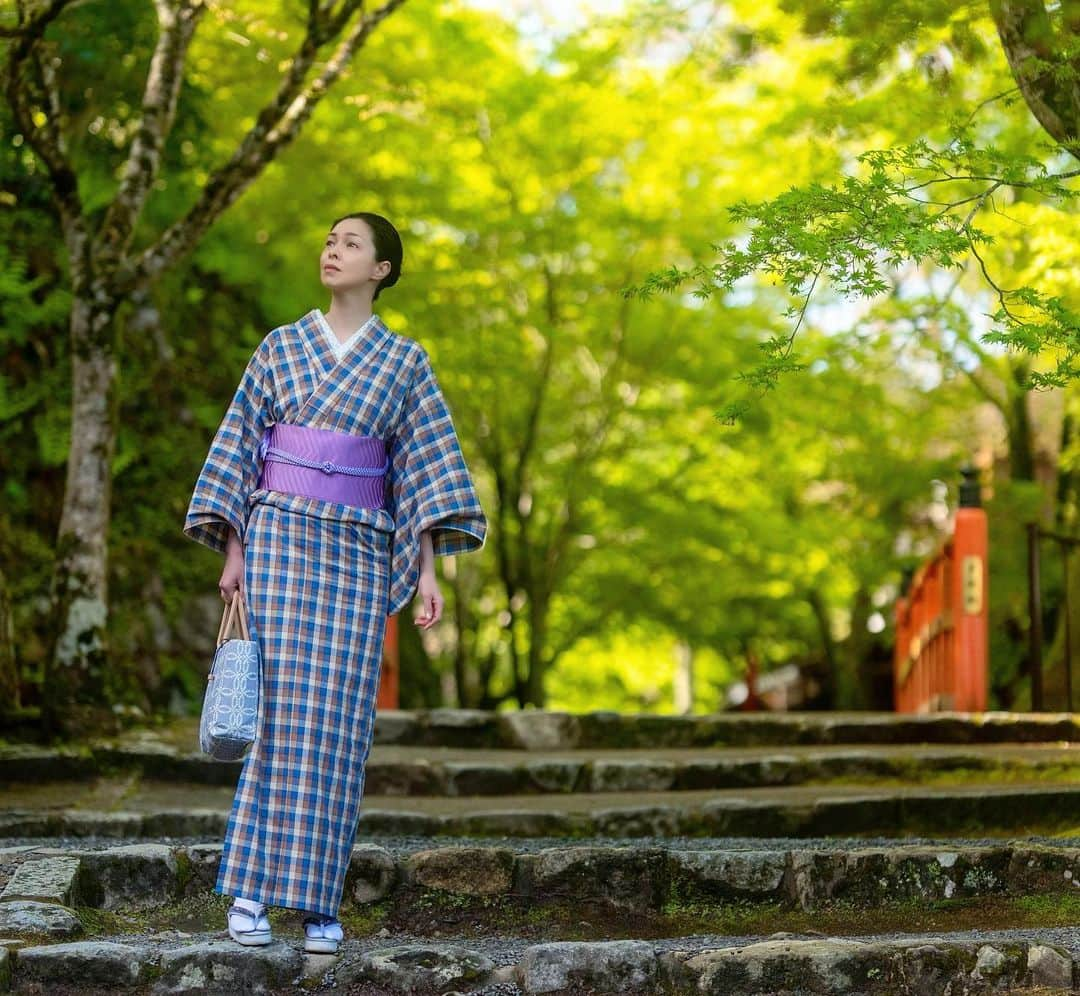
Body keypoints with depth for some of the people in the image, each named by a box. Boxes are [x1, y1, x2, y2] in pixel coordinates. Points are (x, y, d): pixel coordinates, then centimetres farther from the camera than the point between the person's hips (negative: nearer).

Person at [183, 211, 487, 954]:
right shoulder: (280, 348, 9)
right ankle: (250, 887, -8)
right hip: (280, 537, 0)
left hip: (359, 551, 1)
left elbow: (428, 467, 2)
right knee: (278, 704, -12)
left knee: (338, 718, -4)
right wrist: (234, 553, -3)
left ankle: (318, 899, 2)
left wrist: (428, 570, -7)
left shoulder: (405, 360, 8)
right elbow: (239, 450, 7)